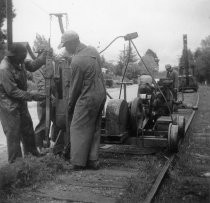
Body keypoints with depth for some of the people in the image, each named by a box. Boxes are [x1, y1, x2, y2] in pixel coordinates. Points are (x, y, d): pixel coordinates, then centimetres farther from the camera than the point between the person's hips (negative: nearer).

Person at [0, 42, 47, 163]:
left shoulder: (19, 61, -3)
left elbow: (32, 66, 10)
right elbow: (13, 91, -26)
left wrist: (44, 57, -4)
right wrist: (32, 96, -25)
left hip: (20, 103, 9)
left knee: (28, 128, 19)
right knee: (13, 134, 0)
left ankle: (31, 153, 36)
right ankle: (15, 162, 15)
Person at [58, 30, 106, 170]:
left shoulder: (77, 61, -20)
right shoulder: (93, 50, 5)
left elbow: (75, 87, -12)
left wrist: (70, 105, 3)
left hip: (88, 98, -8)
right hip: (101, 94, 9)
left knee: (78, 129, 4)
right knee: (95, 129, 14)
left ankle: (78, 162, 9)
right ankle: (93, 161, 21)